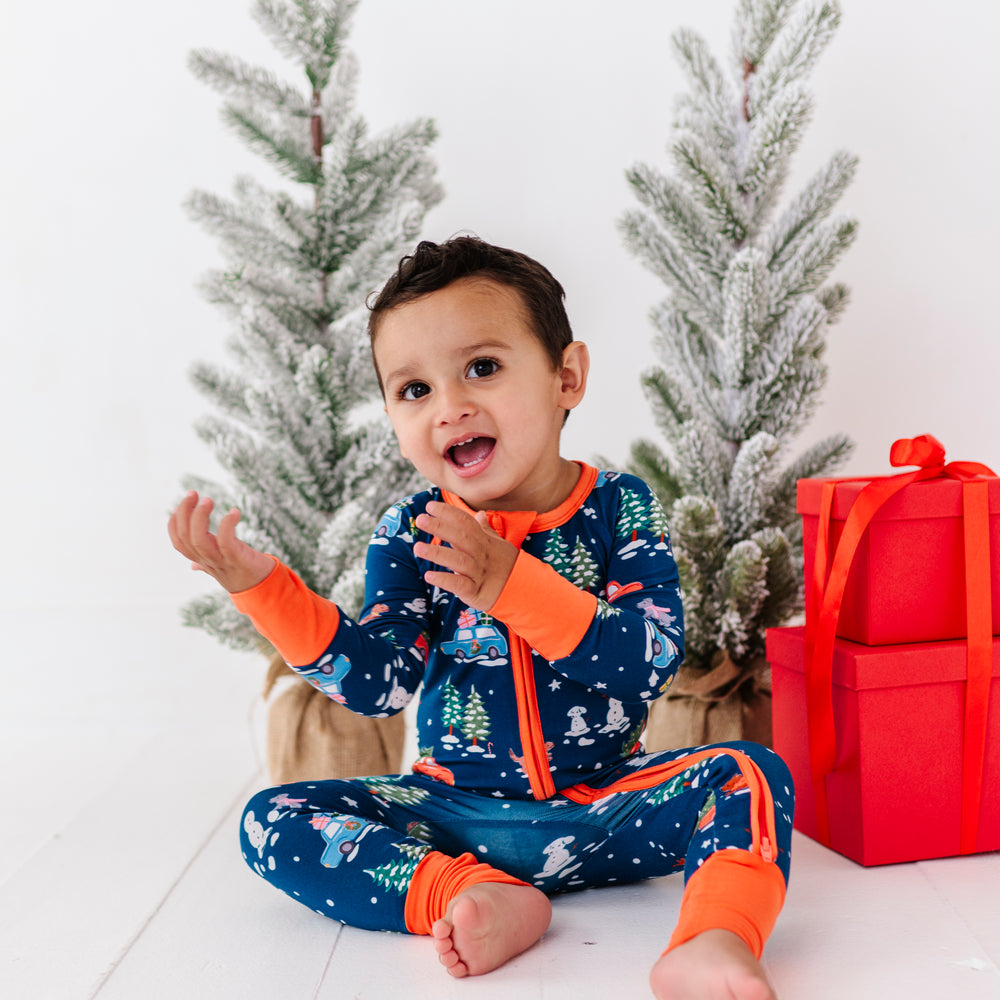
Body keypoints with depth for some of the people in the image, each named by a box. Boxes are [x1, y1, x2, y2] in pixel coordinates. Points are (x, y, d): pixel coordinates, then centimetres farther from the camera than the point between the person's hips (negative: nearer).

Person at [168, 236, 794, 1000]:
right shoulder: (411, 534, -1)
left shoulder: (619, 508, -6)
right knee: (273, 823, -15)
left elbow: (651, 662, -18)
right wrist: (262, 586, -20)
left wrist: (512, 584, -29)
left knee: (751, 774, -23)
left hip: (601, 806, -1)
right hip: (454, 811, 2)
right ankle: (475, 896, -30)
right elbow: (378, 682, -9)